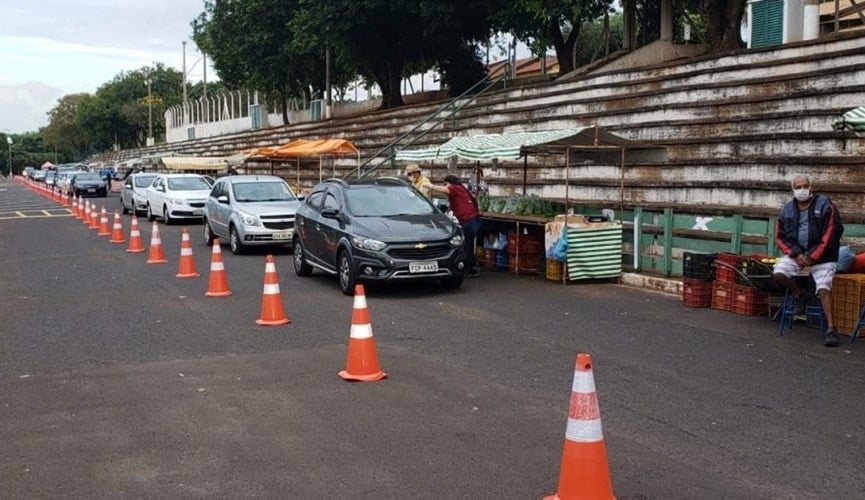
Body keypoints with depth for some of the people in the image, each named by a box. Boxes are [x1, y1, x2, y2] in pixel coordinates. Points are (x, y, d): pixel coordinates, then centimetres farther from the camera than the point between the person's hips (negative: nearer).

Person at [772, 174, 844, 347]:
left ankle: (831, 329, -16)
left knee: (824, 288, -17)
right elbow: (780, 236, 7)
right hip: (796, 252, 4)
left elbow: (831, 234, -10)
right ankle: (800, 295, 9)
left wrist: (812, 256, -15)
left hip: (821, 254, -4)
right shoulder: (787, 209, 6)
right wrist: (796, 254, -10)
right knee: (778, 273, -19)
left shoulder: (825, 205, -6)